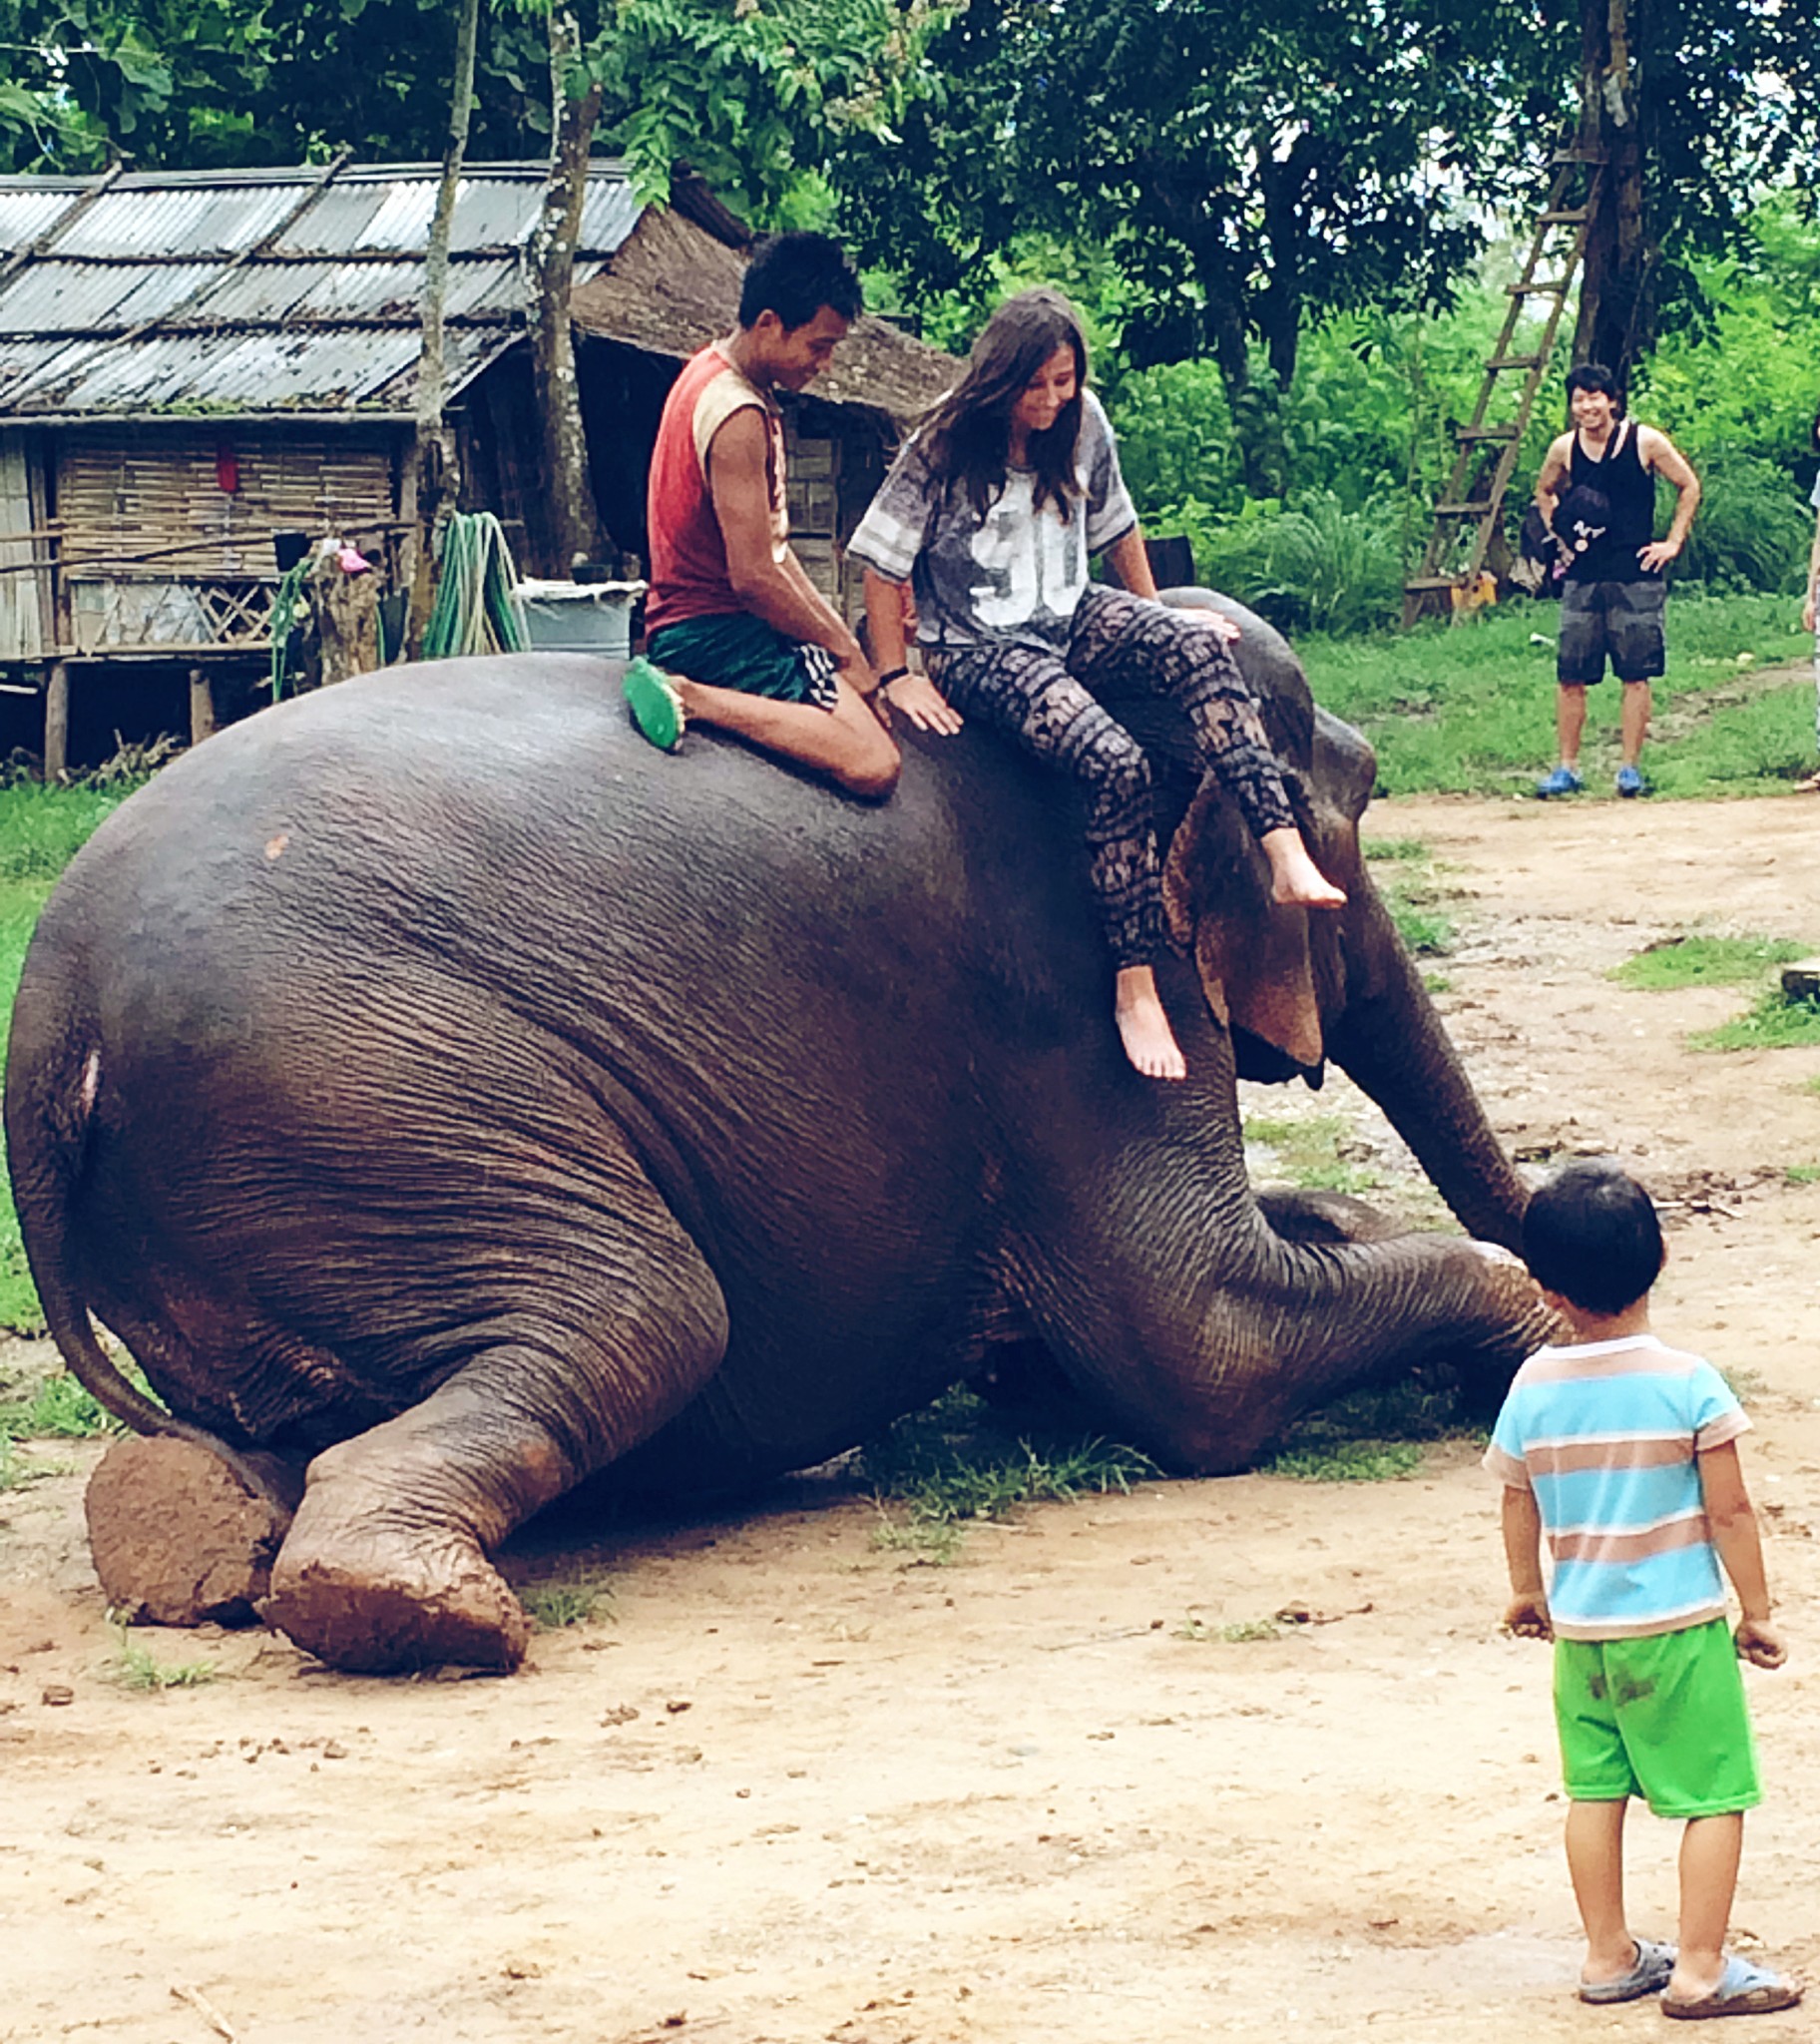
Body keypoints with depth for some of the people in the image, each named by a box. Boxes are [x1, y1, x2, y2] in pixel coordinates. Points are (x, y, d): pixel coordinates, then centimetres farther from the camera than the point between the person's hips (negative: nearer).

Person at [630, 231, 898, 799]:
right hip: (718, 632, -10)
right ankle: (690, 698, -22)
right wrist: (845, 653, -11)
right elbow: (753, 576, -23)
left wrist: (838, 632, 11)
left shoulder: (711, 371, 12)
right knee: (873, 764, -26)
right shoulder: (738, 417, -20)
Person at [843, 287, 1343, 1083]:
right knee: (1114, 763, -30)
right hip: (979, 651, -5)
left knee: (1199, 646, -27)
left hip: (1072, 621, 5)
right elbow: (882, 562, -8)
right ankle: (1134, 987, -25)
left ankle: (1286, 856, -36)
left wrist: (1154, 621, 23)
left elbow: (1117, 528, 18)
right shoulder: (942, 448, -12)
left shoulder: (1082, 424, 4)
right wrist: (895, 678, -11)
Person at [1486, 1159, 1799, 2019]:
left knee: (1595, 1790, 15)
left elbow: (1518, 1504, 8)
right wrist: (1757, 1612, 1)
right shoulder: (1687, 1383, -14)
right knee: (1714, 1795, 5)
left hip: (1580, 1627, 4)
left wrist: (1525, 1591, 25)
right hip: (1678, 1625, -4)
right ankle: (1699, 1970, 5)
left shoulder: (1534, 1388, -4)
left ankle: (1608, 1956, 23)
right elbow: (1729, 1511, -11)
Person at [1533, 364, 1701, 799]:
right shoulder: (1564, 449, 4)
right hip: (1583, 579, 3)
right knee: (1571, 676, 1)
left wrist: (1673, 542, 1)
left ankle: (1631, 767, 7)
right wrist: (1556, 538, 12)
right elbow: (1544, 492, 24)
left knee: (1636, 675, 0)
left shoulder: (1645, 442, -5)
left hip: (1635, 577, -2)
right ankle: (1567, 767, 9)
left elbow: (1689, 487, 6)